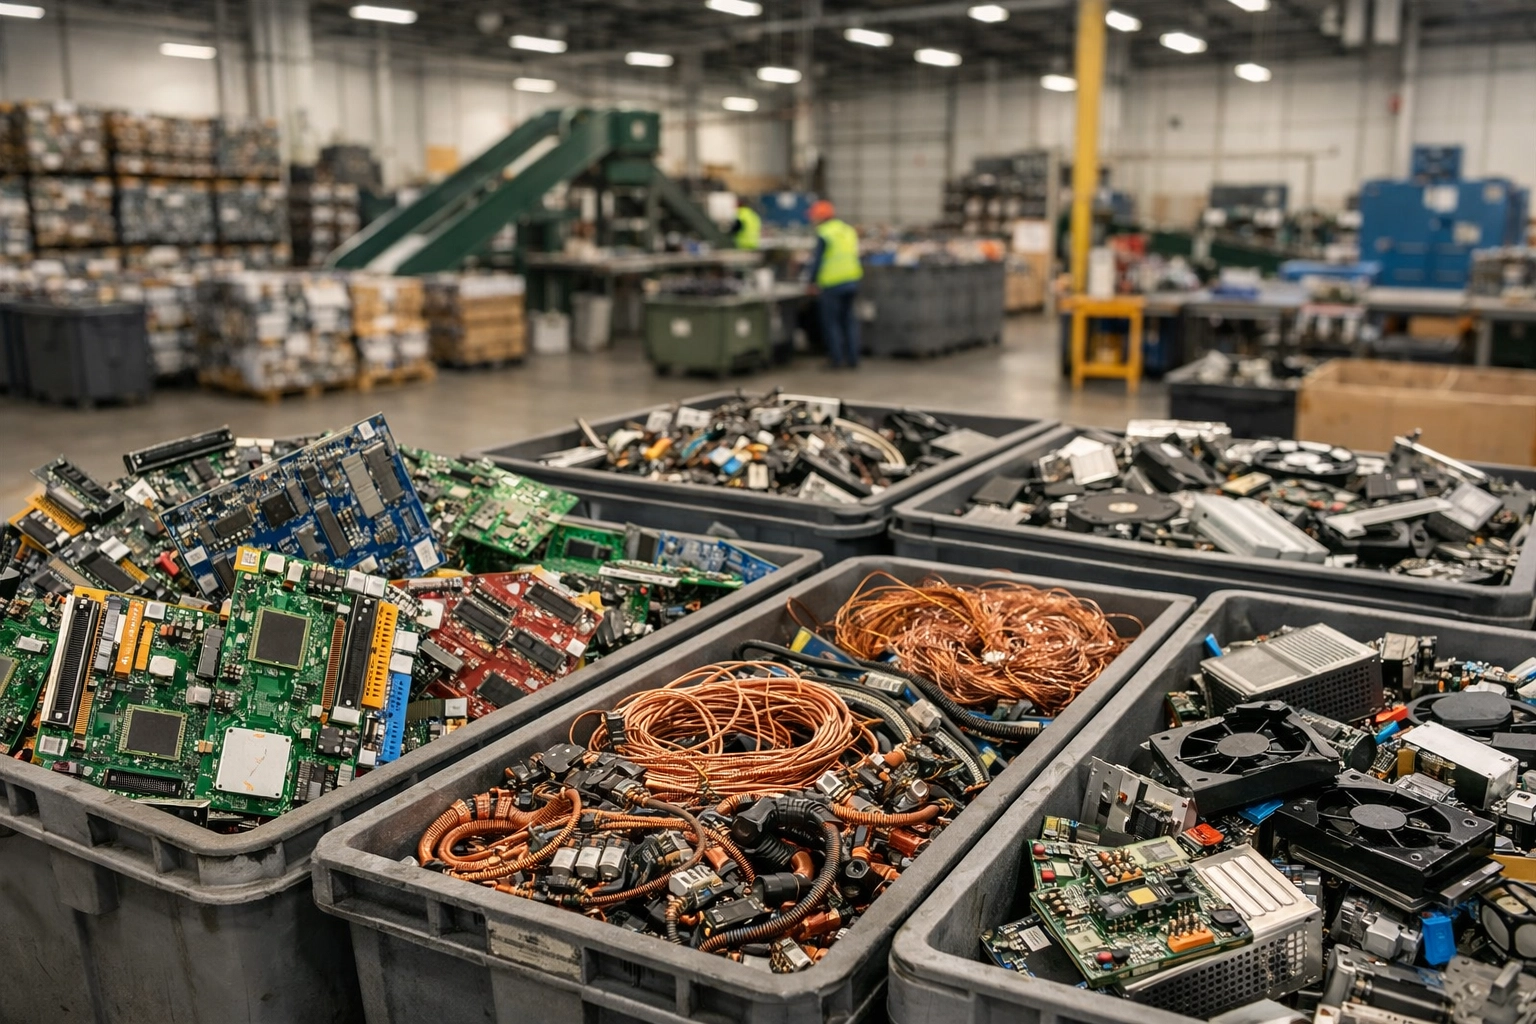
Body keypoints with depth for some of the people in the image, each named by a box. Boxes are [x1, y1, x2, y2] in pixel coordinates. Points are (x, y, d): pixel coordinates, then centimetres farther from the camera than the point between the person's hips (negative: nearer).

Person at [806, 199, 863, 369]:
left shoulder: (824, 234, -10)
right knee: (849, 320, 13)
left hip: (832, 284, -6)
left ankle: (836, 358, 1)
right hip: (852, 280, 7)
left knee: (831, 321, 3)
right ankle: (852, 357, 13)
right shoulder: (849, 230, 12)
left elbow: (818, 260, -12)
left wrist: (813, 282, -4)